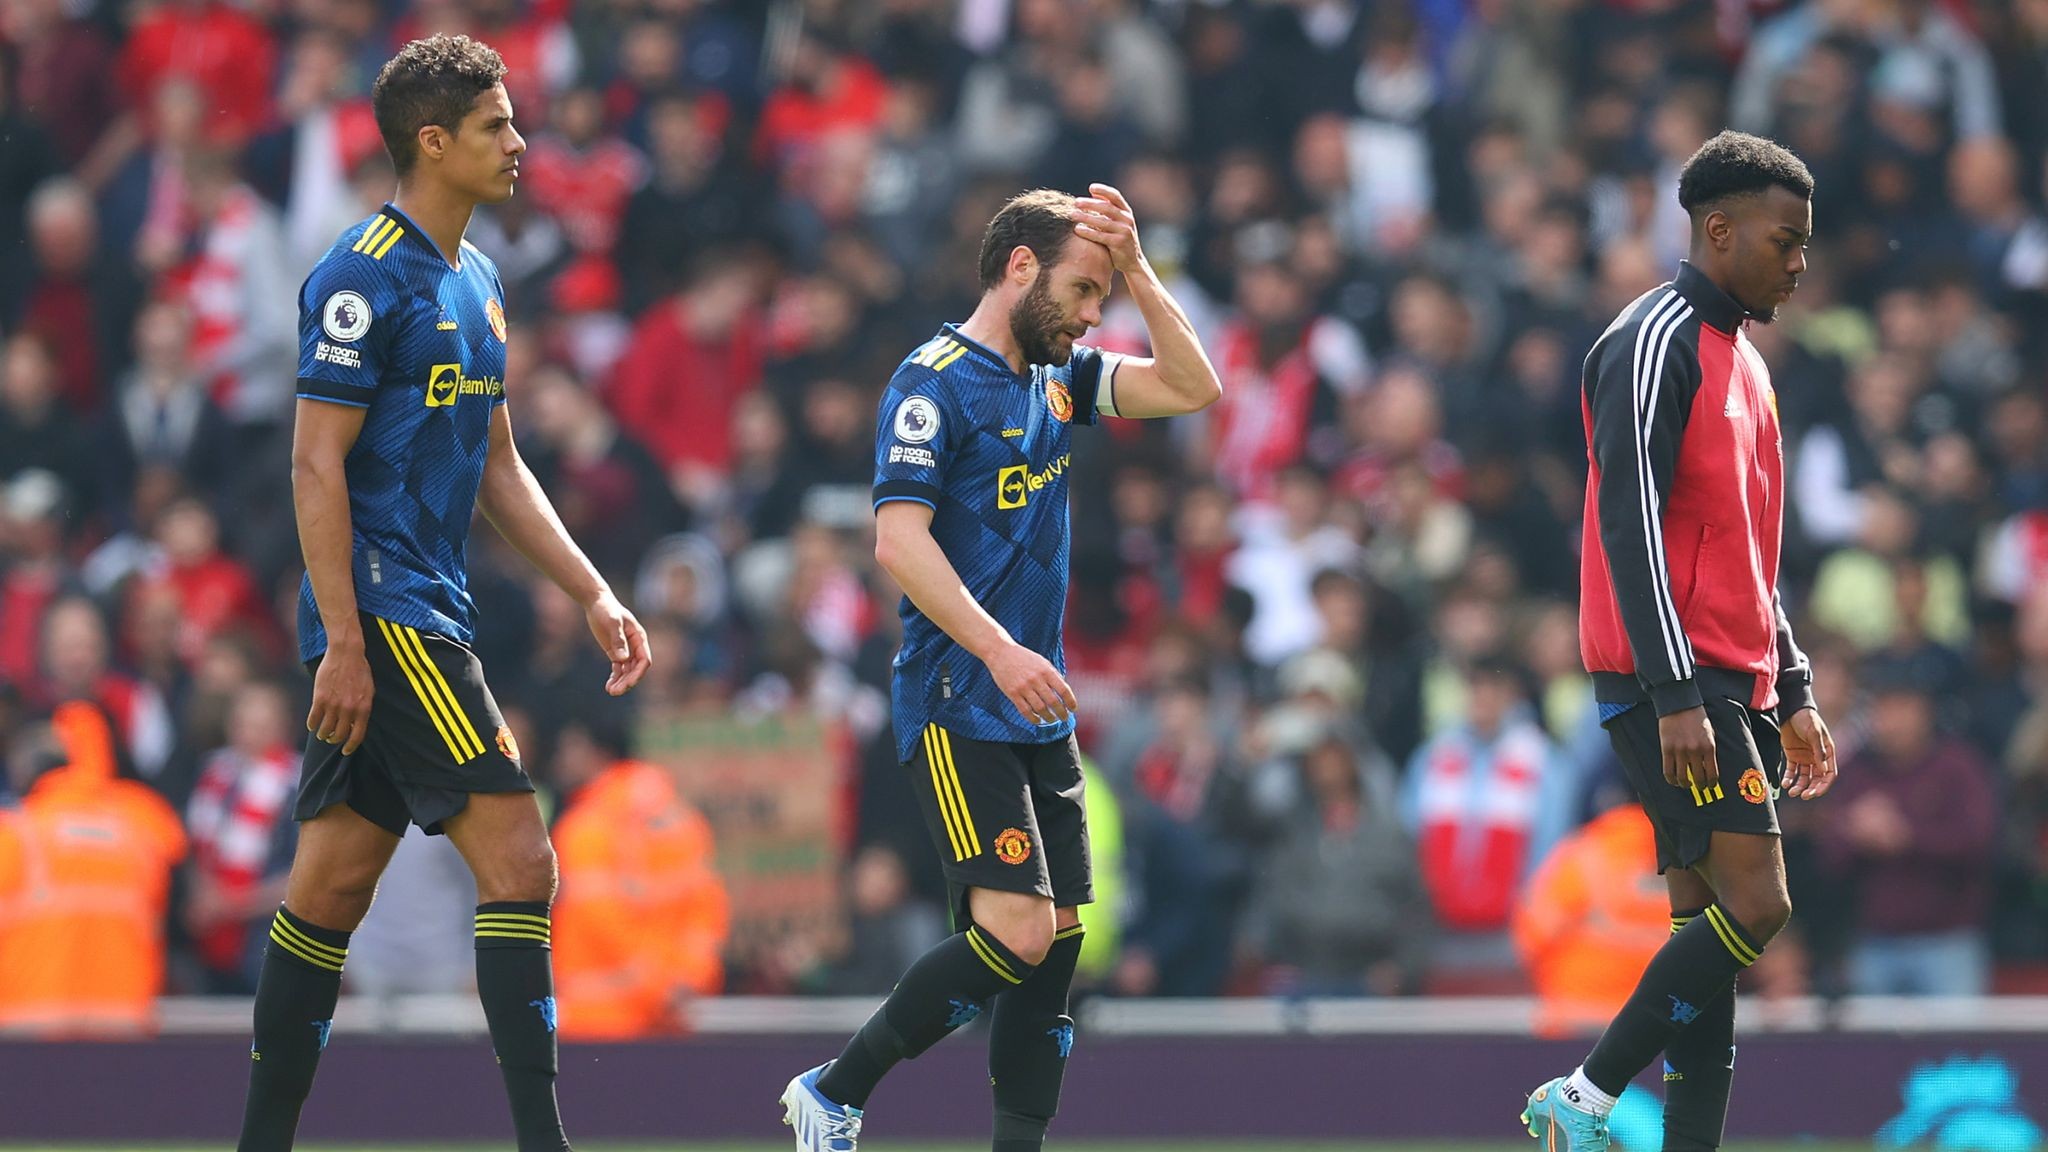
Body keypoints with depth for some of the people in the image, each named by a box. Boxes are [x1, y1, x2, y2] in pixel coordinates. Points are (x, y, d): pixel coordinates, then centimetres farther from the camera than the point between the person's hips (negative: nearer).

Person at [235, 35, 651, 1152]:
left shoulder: (476, 281, 17)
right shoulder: (364, 275, -11)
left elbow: (497, 466, 23)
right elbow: (317, 462, -15)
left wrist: (593, 595, 17)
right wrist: (344, 640, -19)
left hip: (427, 613, 9)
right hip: (378, 611, -9)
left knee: (333, 880, 9)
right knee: (518, 859, -12)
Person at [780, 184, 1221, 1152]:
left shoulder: (1057, 377, 14)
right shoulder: (935, 382, -10)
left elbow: (1194, 389, 11)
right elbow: (898, 539, -19)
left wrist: (1137, 271, 1)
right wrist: (999, 650, -26)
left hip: (1038, 710, 8)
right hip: (957, 704, -8)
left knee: (1059, 935, 2)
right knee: (1014, 929, -18)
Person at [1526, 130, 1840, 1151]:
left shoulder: (1740, 361, 20)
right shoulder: (1658, 341, -10)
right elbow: (1629, 522, -18)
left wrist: (1793, 694, 22)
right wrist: (1677, 694, -23)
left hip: (1733, 684, 9)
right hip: (1672, 681, -9)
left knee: (1710, 925, 4)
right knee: (1754, 905, -16)